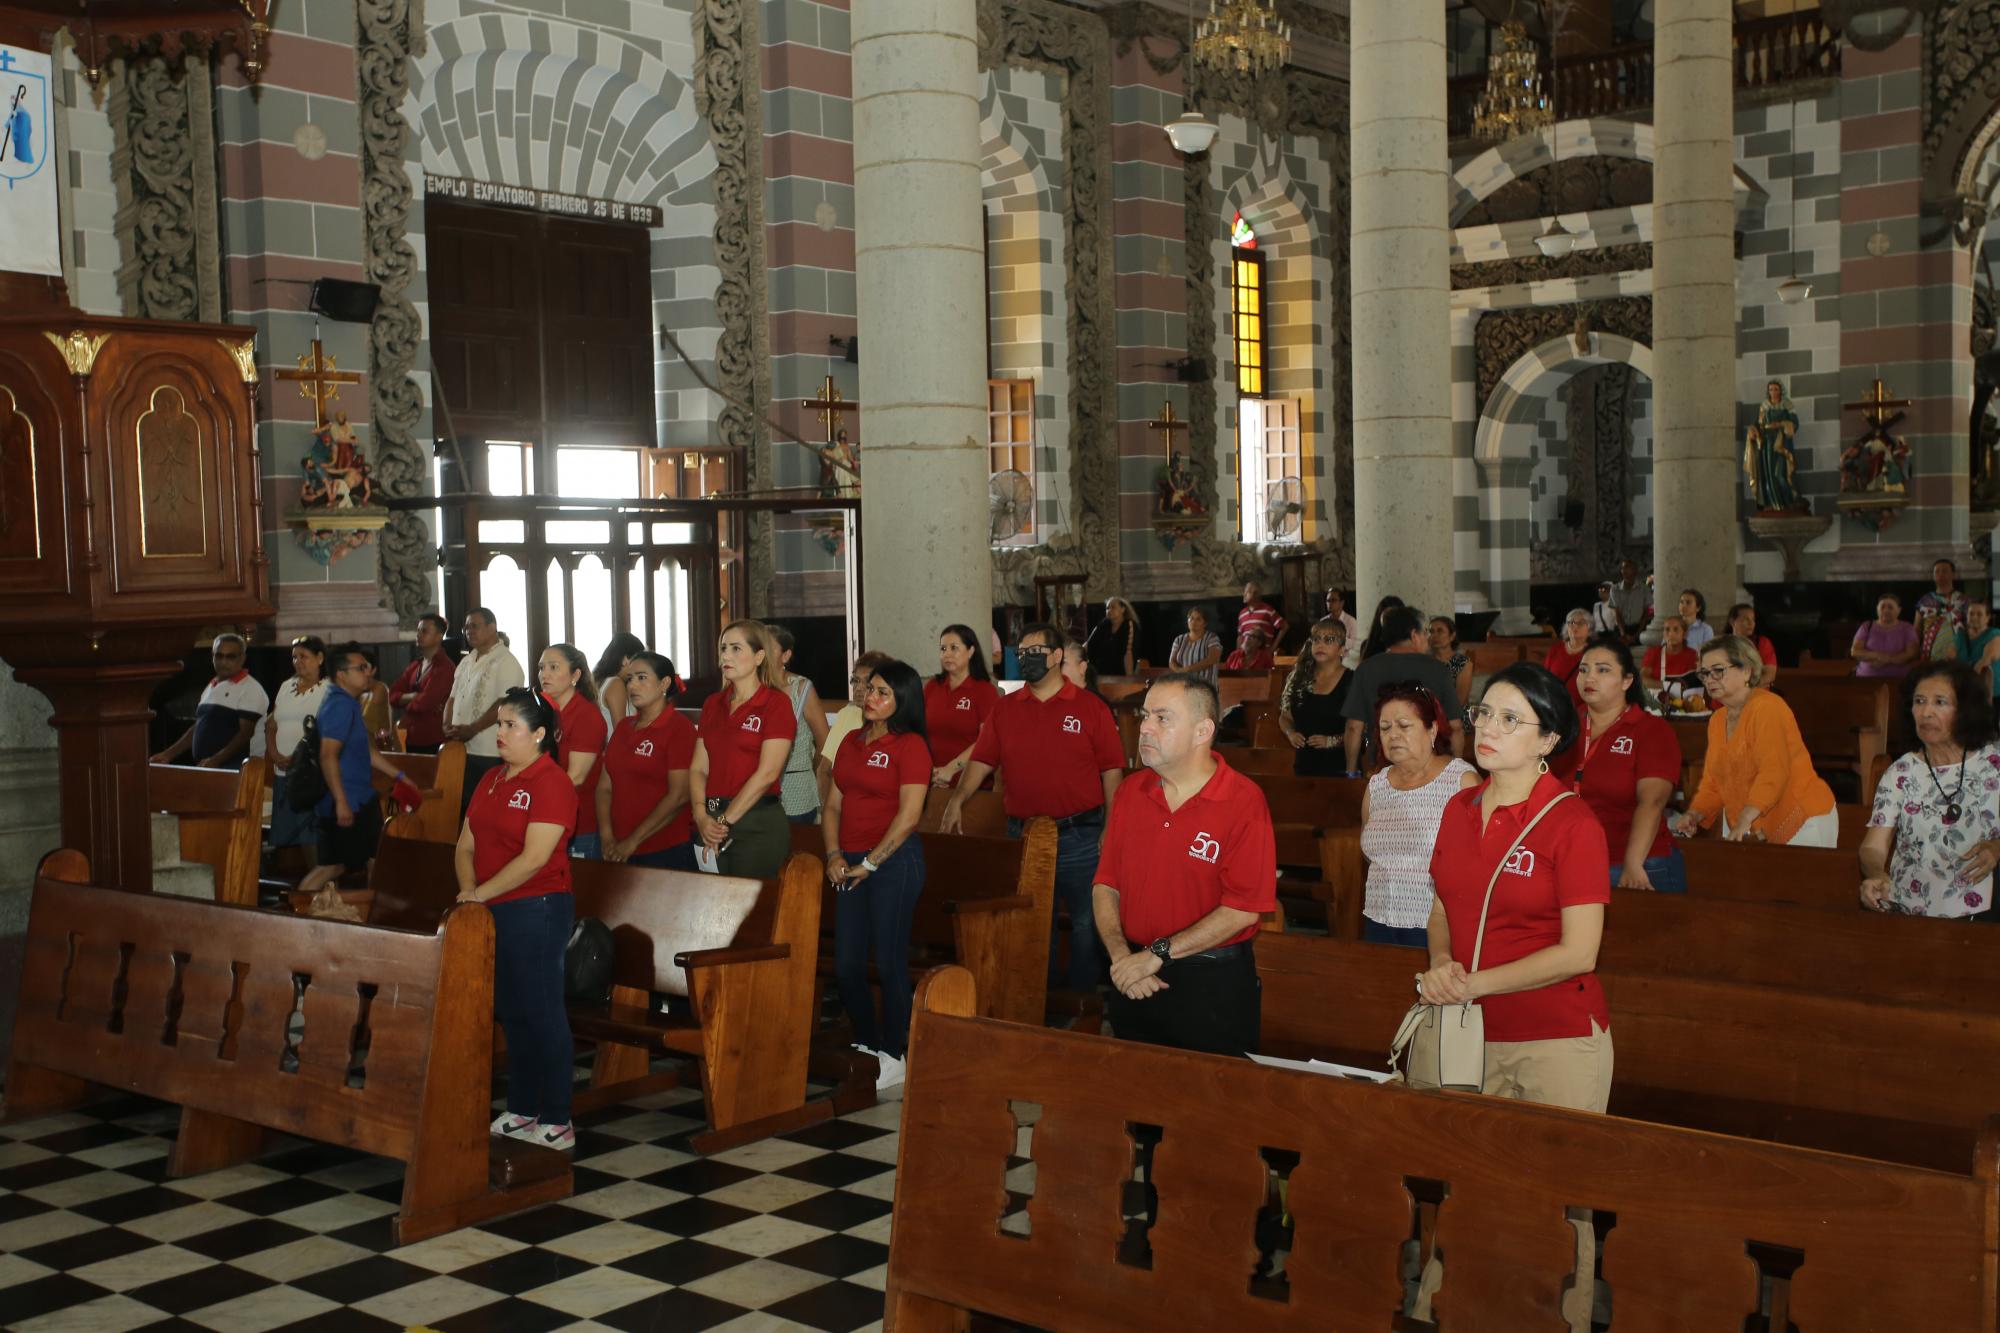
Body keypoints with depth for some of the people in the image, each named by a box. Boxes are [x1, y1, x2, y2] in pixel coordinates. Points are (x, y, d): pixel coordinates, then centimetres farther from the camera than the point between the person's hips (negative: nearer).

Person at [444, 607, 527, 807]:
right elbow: (453, 698, 22)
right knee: (463, 805, 8)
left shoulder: (505, 661, -8)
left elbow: (503, 705, -17)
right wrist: (448, 726, 3)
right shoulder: (466, 662, 19)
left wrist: (471, 729, -19)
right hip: (461, 749, 8)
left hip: (490, 755, -8)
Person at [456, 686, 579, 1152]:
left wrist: (482, 893, -19)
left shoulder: (551, 782, -12)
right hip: (494, 914, 8)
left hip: (536, 909, -8)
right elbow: (467, 844, 13)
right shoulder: (492, 780, 14)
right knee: (511, 1014, 14)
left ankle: (557, 1122, 4)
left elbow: (534, 858, -20)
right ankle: (520, 1112, 24)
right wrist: (468, 890, -4)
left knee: (543, 1016, -3)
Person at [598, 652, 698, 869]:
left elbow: (678, 796, -15)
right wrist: (607, 836, -5)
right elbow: (605, 787, 9)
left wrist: (633, 841, -14)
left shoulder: (679, 727, -8)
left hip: (666, 851, -6)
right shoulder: (623, 727, 13)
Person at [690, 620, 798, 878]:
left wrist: (725, 820, -12)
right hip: (713, 825, 6)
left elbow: (767, 773, -13)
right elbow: (698, 767, 8)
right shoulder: (713, 704, 13)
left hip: (759, 822, -5)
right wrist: (702, 816, -9)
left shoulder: (776, 703, -6)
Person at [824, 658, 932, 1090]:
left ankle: (893, 1056, 8)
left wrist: (869, 863, -12)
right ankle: (865, 1048, 23)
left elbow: (909, 815, -14)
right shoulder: (852, 742, 15)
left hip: (894, 861, -7)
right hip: (852, 864, 7)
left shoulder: (910, 745, -7)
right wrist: (834, 855, 3)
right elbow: (834, 804, 17)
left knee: (889, 962, -3)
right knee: (846, 965, 7)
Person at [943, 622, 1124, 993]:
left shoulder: (1090, 708, -3)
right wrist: (958, 799, -14)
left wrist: (1110, 829, -8)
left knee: (1085, 922, 3)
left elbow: (1111, 770, -3)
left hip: (1078, 835, -3)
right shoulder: (1004, 709, 7)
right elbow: (982, 760, 2)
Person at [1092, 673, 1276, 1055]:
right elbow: (1105, 883, 6)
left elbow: (1244, 907, -17)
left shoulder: (1243, 802, -13)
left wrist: (1157, 954, -18)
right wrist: (1121, 955, -11)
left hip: (1214, 985, -5)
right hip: (1136, 983, 5)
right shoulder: (1130, 793, 5)